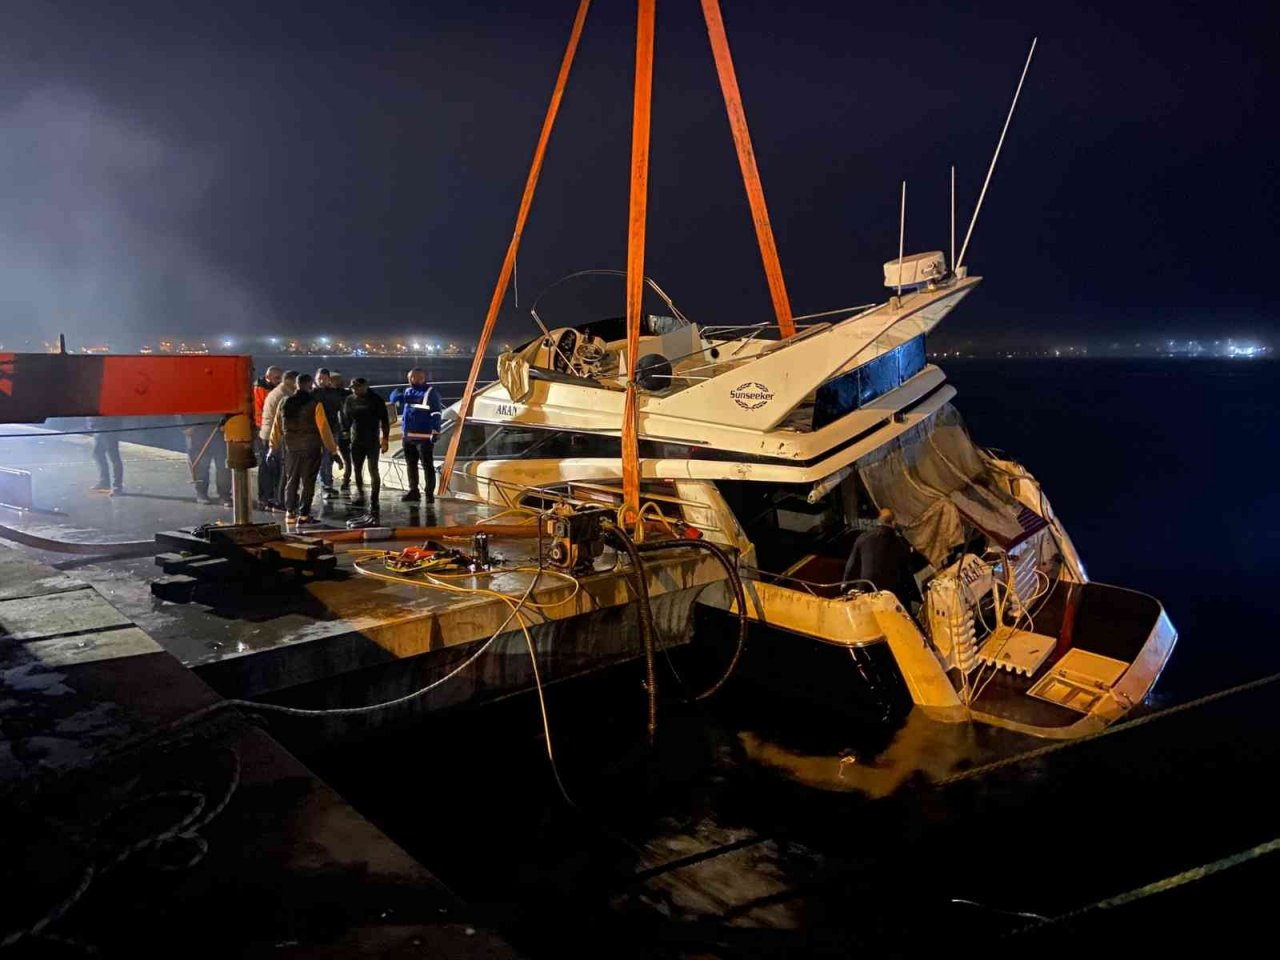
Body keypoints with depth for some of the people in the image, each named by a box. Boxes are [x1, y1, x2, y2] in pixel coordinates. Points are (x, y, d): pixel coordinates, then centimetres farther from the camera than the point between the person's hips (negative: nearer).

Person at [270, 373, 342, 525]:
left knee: (291, 481, 15)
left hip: (291, 448, 4)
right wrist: (333, 451, -6)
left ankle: (290, 513, 15)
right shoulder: (314, 404, -10)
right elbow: (324, 429, -10)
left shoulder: (285, 403, 4)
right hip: (311, 449, -4)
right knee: (308, 482, 1)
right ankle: (303, 515, -1)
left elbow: (276, 427, 9)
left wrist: (274, 447, 19)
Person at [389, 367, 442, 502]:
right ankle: (414, 491, 22)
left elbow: (436, 413, -14)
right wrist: (402, 396, -13)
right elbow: (394, 396, 10)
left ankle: (429, 493, 0)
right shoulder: (407, 391, 16)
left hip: (424, 436, -8)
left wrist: (435, 432, -20)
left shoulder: (431, 392, -8)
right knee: (411, 464, 13)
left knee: (427, 465, -5)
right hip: (408, 436, 8)